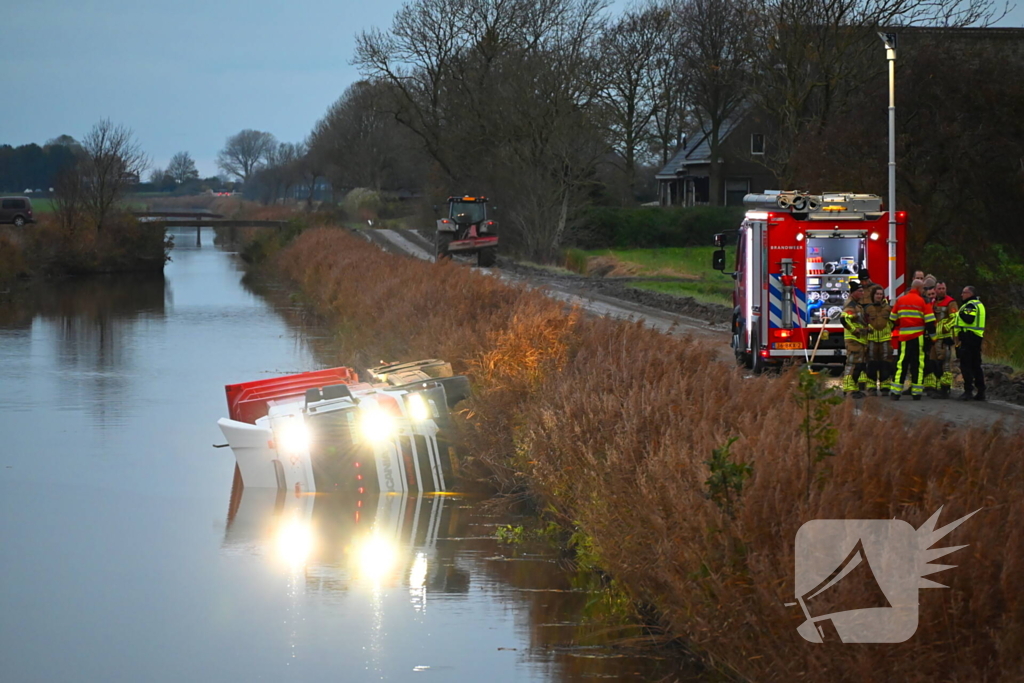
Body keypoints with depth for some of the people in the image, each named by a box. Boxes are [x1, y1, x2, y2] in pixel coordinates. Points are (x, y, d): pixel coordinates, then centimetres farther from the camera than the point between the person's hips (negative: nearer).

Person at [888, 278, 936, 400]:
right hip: (918, 337, -3)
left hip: (903, 336, 3)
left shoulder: (900, 300, 6)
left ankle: (895, 391, 1)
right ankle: (916, 392, 3)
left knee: (902, 363, 6)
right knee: (917, 363, 3)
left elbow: (893, 318, 13)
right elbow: (930, 321, -7)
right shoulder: (922, 301, -5)